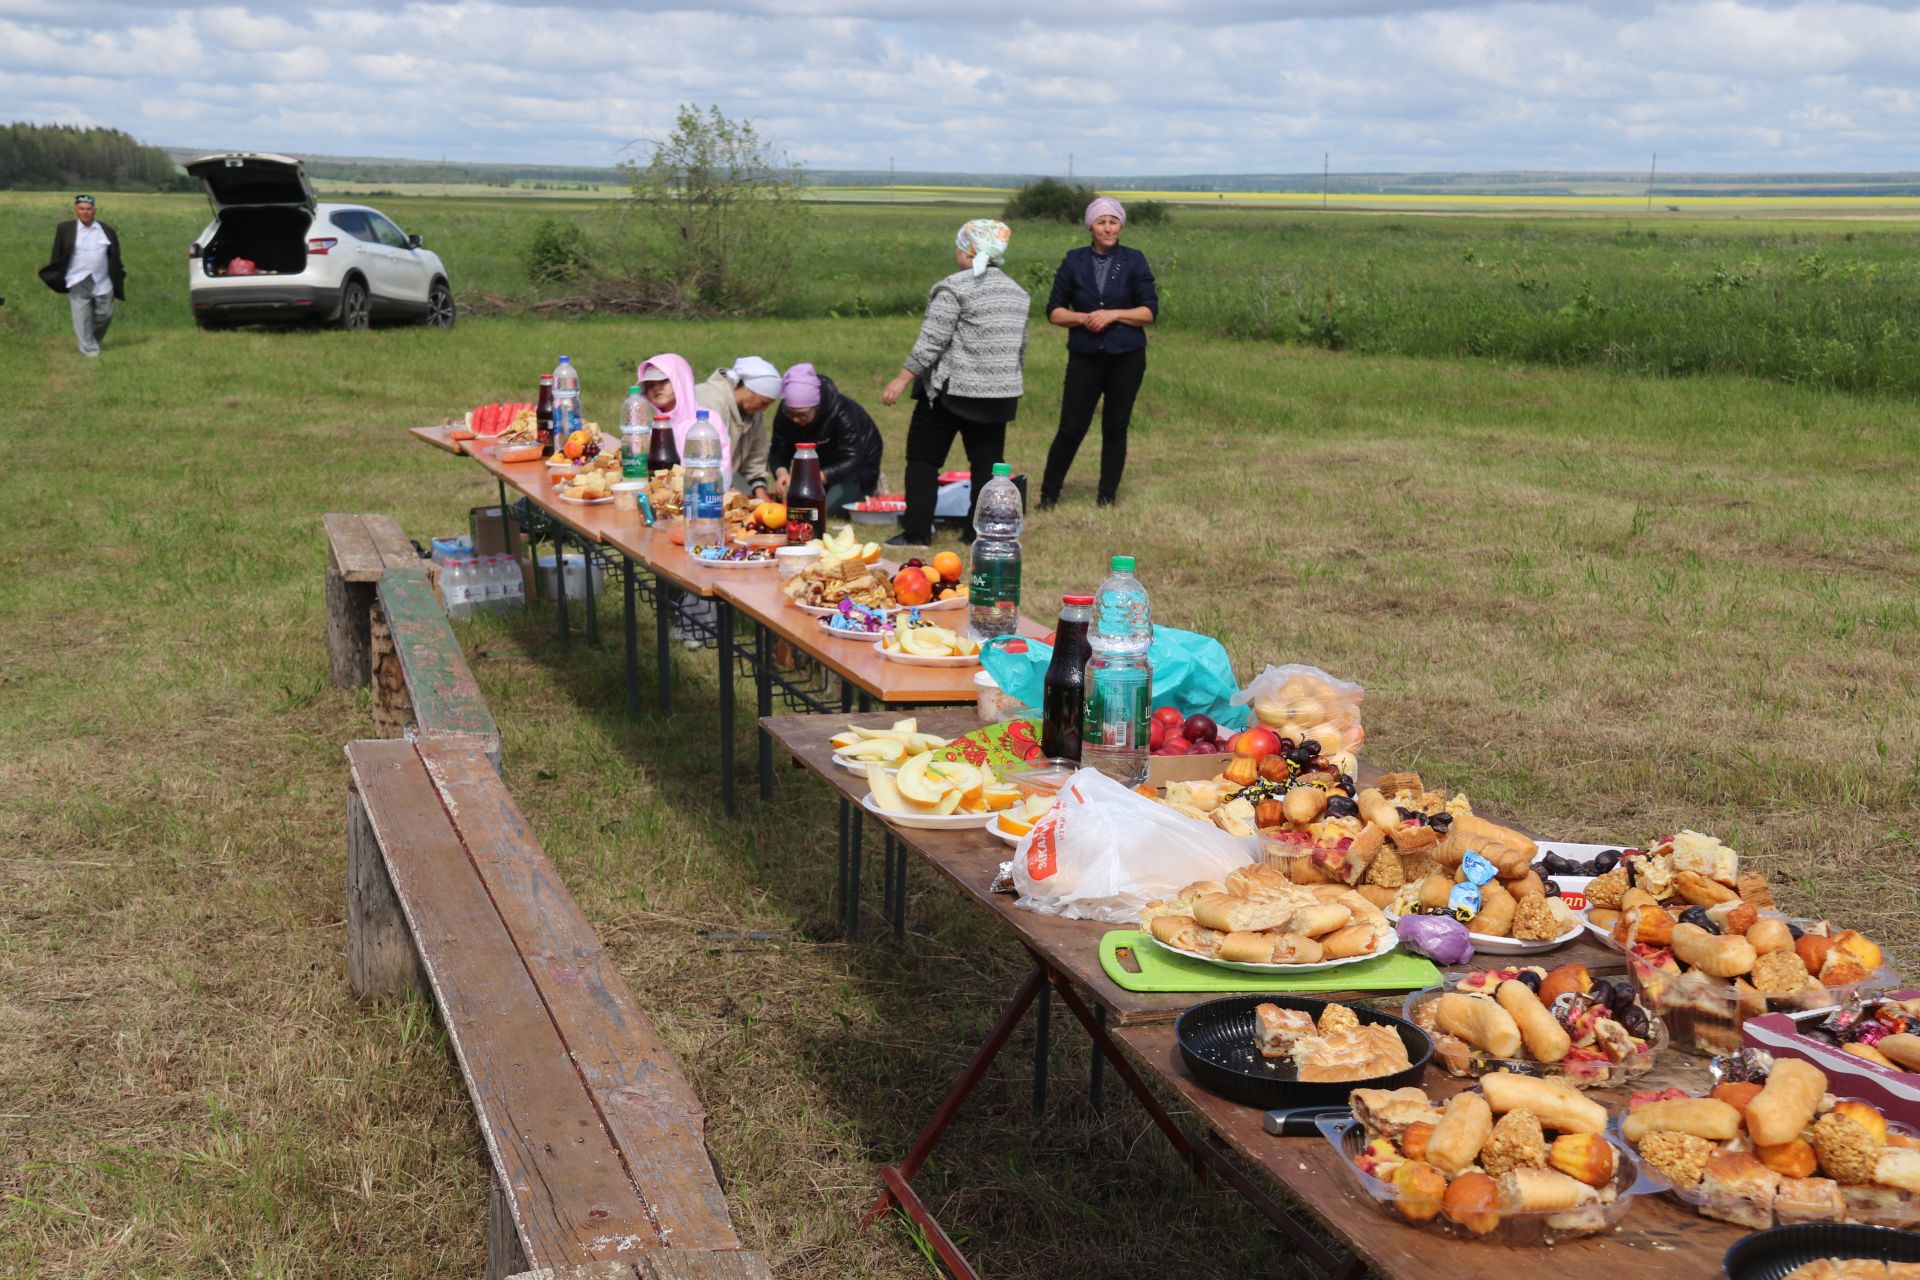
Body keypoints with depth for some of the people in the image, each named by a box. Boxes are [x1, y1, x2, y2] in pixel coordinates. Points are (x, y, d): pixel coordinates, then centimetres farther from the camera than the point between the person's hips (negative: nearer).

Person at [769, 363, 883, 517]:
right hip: (822, 463, 6)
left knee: (829, 509, -21)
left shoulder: (843, 412, -35)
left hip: (859, 466, -6)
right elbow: (779, 451, -20)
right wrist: (781, 472, -44)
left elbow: (851, 461, -41)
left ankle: (870, 486, 6)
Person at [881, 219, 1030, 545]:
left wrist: (902, 378, -13)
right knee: (987, 461, 9)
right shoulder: (1017, 292, 11)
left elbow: (932, 341, -16)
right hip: (1000, 394, 6)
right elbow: (1021, 347, 17)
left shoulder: (954, 287, -11)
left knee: (923, 458, 4)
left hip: (951, 389, -6)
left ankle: (916, 531, 3)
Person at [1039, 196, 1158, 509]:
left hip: (1126, 357, 0)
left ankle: (1107, 495, 17)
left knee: (1115, 428, 7)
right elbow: (1054, 311, 5)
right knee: (1071, 428, -1)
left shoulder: (1134, 261, 1)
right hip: (1085, 357, 0)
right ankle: (1048, 494, 12)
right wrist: (1082, 318, -14)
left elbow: (1150, 311, -1)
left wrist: (1113, 314, -14)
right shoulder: (1074, 261, 3)